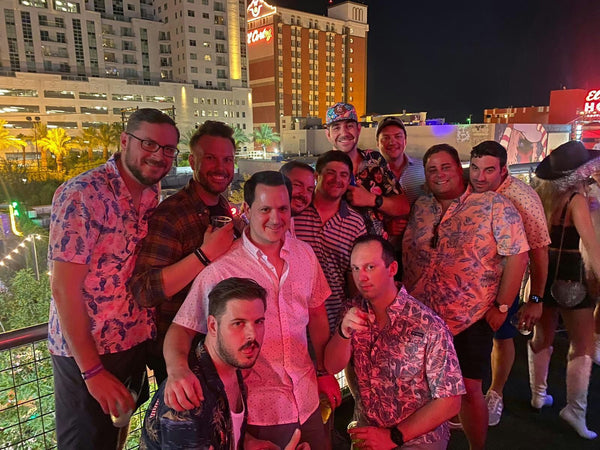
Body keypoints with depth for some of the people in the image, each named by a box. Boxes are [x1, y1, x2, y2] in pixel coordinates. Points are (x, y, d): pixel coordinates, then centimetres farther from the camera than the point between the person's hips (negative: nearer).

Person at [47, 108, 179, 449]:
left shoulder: (152, 195, 1)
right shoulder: (82, 195, -20)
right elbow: (64, 288, -20)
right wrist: (92, 371, -18)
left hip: (136, 341, 7)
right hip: (86, 352, -6)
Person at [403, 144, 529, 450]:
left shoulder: (493, 205, -6)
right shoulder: (419, 207, 7)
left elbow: (517, 256, -8)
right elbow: (405, 254, 12)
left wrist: (502, 307, -9)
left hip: (470, 319, -4)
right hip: (419, 317, 4)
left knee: (468, 390, 5)